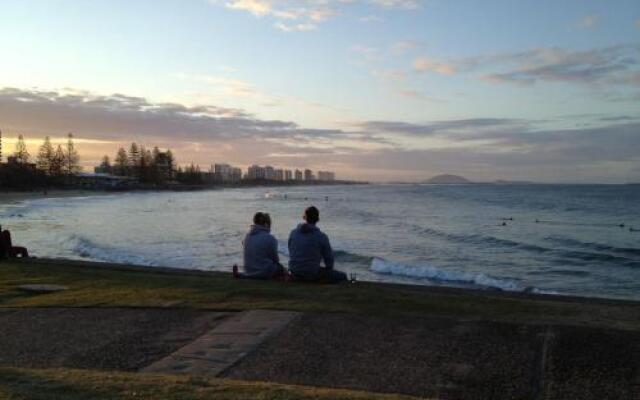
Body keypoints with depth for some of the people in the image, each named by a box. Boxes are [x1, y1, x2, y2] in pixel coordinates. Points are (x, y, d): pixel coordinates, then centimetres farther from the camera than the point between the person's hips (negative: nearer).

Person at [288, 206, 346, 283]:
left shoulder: (293, 233, 1)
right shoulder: (322, 237, -11)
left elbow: (291, 253, 11)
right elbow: (329, 257, -4)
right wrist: (329, 270, 16)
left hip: (295, 274, 6)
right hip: (312, 274, -6)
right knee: (342, 276, 8)